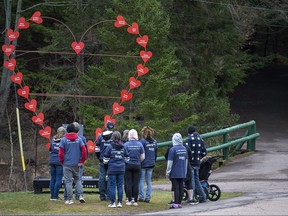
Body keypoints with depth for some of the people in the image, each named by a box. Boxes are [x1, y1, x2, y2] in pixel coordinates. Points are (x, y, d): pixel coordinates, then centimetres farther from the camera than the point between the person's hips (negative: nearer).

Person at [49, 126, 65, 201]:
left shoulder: (53, 140, 7)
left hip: (52, 161, 5)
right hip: (59, 161, -5)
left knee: (52, 178, 10)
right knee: (58, 179, -1)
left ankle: (52, 196, 11)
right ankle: (55, 196, -4)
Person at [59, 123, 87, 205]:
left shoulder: (63, 140, -5)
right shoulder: (79, 139, 2)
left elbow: (61, 152, -8)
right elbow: (84, 151, -3)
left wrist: (62, 162, 6)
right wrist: (82, 161, 2)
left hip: (67, 164, -3)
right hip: (76, 164, 3)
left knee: (68, 181, 1)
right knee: (77, 180, 18)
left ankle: (70, 199, 1)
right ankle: (81, 196, 4)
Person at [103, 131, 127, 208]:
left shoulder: (110, 147, -7)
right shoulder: (124, 147, 1)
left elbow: (105, 160, -3)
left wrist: (105, 162, 19)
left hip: (112, 169, -3)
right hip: (121, 169, 3)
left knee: (112, 186, 2)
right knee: (120, 186, 7)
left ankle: (113, 203, 1)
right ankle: (119, 202, 6)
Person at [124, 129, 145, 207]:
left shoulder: (126, 144, -7)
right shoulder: (140, 144, -1)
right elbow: (143, 157, 0)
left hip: (128, 165, -1)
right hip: (137, 166, 1)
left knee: (129, 183, 5)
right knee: (136, 183, 4)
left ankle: (129, 200, 4)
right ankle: (135, 201, 4)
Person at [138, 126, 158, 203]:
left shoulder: (142, 141, -12)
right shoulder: (154, 142, 8)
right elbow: (156, 154, 14)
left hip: (143, 164, -5)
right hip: (151, 164, 6)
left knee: (141, 180, 2)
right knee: (149, 181, 9)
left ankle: (141, 197, 0)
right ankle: (148, 198, 8)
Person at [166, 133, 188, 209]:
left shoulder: (173, 149, -13)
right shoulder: (184, 149, 8)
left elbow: (170, 162, -11)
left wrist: (167, 172, -3)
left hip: (174, 173, -6)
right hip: (182, 173, 6)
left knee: (176, 188, -6)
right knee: (181, 187, 7)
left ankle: (176, 203, -8)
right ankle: (179, 203, 10)